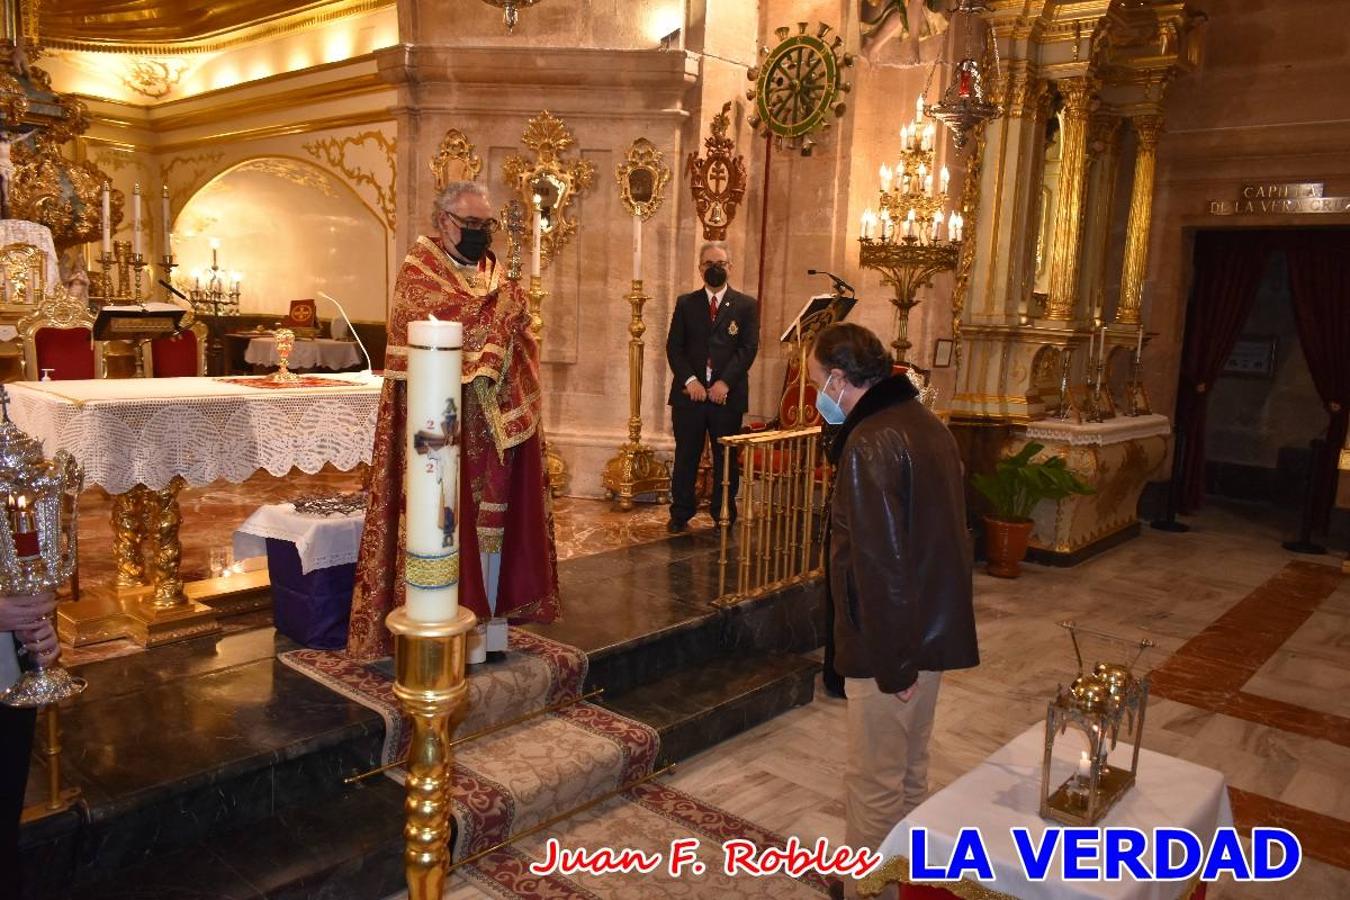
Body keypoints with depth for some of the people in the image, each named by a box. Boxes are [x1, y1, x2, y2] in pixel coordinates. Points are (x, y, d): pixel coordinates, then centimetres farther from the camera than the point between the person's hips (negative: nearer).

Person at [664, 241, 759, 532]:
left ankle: (724, 516, 16)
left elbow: (748, 349, -3)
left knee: (726, 459, 5)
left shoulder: (746, 305, 6)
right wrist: (690, 380, -11)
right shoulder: (686, 303, 10)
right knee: (686, 457, 6)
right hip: (689, 393, 1)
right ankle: (680, 515, 16)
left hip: (727, 395, -1)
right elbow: (674, 347, 3)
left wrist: (724, 382, -14)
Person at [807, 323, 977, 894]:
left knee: (873, 783, 7)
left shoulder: (871, 443, -21)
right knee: (911, 769, 23)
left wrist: (891, 661, -18)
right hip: (934, 630, 10)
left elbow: (881, 562, -24)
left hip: (891, 643, -10)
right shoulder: (926, 424, 9)